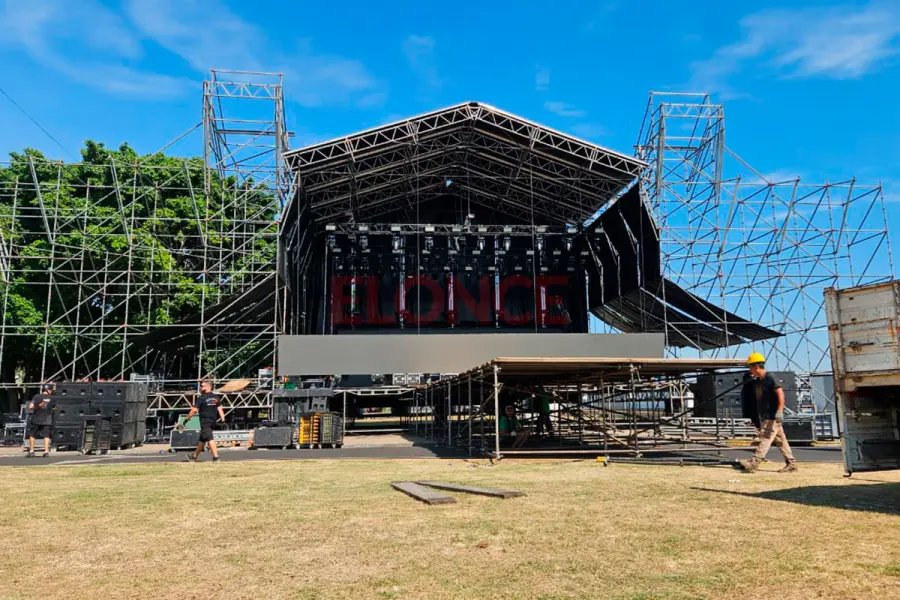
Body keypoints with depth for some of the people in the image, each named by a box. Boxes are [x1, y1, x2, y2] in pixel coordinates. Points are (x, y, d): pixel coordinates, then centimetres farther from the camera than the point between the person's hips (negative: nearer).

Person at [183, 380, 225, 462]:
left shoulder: (201, 398, -10)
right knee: (202, 439, 19)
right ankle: (195, 456, 32)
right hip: (213, 421, 8)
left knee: (209, 439, -12)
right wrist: (222, 418, -2)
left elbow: (194, 410, -11)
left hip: (205, 421, -8)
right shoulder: (216, 397, 9)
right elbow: (219, 408, 3)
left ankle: (216, 456, -21)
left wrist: (187, 418, -1)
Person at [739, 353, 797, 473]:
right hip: (765, 417, 9)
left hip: (773, 416, -9)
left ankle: (754, 463, -18)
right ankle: (791, 463, 17)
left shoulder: (770, 378, -13)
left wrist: (779, 411, -27)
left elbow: (780, 393, -21)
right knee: (780, 440, 11)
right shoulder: (756, 381, 13)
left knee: (765, 438, -12)